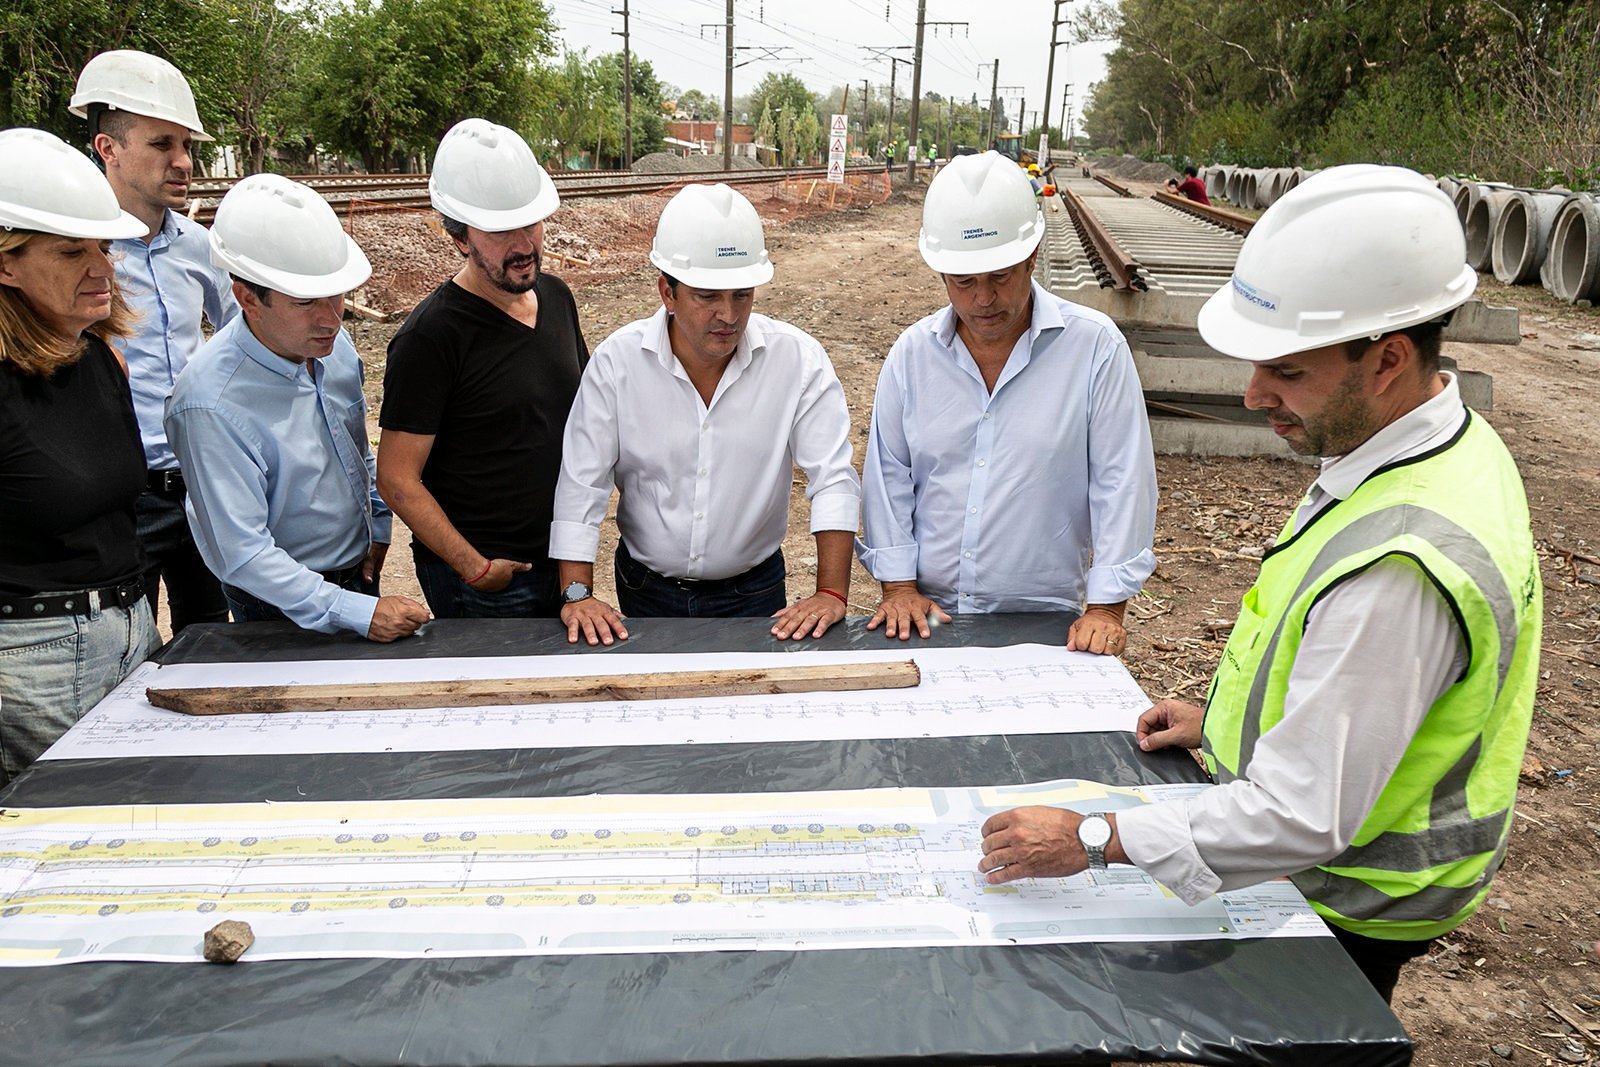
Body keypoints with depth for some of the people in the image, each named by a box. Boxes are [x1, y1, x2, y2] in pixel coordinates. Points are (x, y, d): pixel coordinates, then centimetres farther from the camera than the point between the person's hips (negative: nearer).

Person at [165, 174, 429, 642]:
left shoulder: (330, 343, -7)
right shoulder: (210, 405, -29)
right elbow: (241, 555, -29)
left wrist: (379, 527, 8)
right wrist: (359, 613, -32)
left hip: (361, 575, 7)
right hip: (286, 611, -7)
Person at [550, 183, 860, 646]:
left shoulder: (798, 359, -14)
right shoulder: (617, 360, -13)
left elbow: (833, 478, -16)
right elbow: (581, 484, -11)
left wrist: (832, 592, -24)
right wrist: (577, 594, -17)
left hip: (753, 591, 0)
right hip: (645, 589, 1)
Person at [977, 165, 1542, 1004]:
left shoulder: (1399, 564, -38)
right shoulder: (1438, 448, -5)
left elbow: (1305, 815, -34)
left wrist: (1094, 841, -29)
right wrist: (1226, 719, 12)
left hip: (1339, 910, -9)